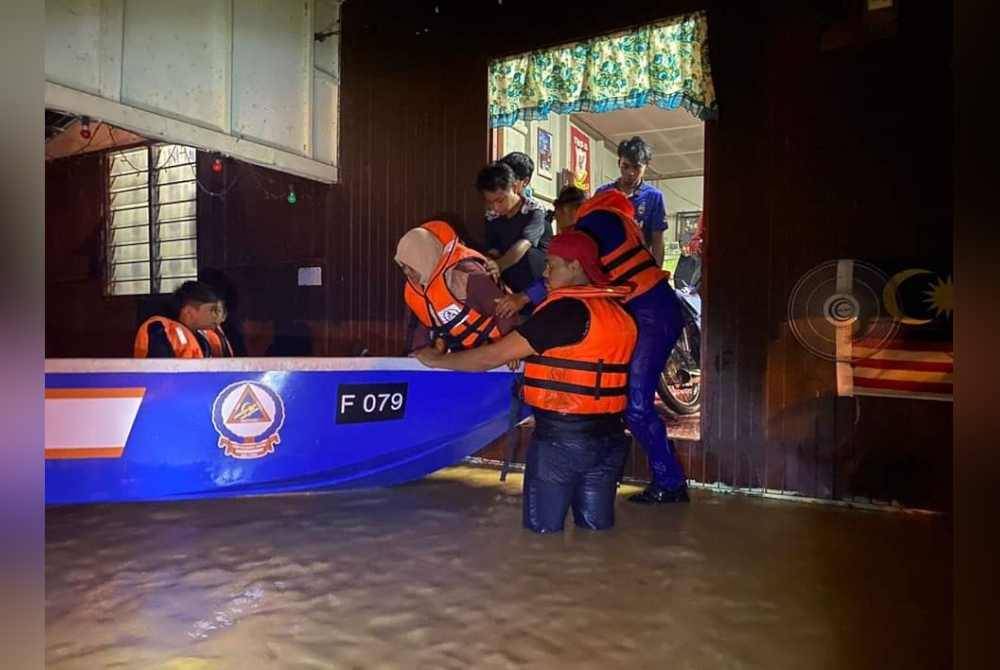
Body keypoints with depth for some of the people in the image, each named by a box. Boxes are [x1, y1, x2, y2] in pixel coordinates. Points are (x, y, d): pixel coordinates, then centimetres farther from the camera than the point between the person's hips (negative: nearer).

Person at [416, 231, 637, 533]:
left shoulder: (566, 309, -15)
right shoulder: (619, 312, 8)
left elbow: (494, 355, -14)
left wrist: (437, 360, -2)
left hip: (560, 437, -7)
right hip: (610, 437, 7)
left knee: (543, 529, 7)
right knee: (596, 527, 15)